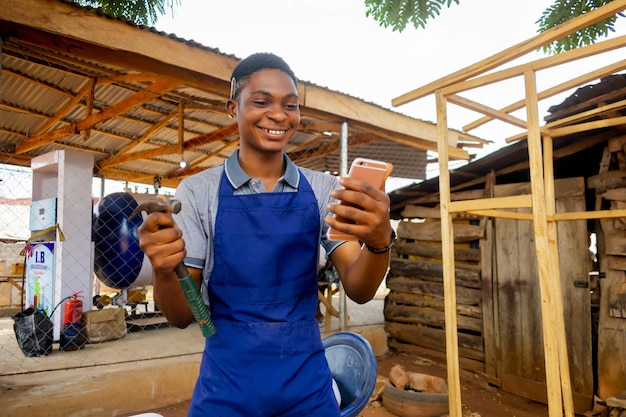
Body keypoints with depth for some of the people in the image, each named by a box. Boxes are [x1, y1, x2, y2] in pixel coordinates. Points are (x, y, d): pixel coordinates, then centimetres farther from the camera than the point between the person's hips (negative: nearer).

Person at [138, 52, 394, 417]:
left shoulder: (323, 190, -4)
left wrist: (380, 243, -30)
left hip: (308, 387, 2)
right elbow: (182, 315, -7)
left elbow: (358, 290, -9)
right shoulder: (198, 192, -8)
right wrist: (164, 271, -28)